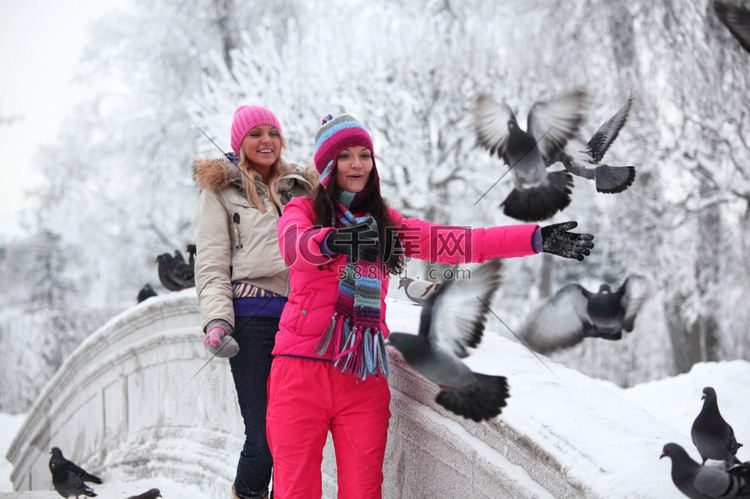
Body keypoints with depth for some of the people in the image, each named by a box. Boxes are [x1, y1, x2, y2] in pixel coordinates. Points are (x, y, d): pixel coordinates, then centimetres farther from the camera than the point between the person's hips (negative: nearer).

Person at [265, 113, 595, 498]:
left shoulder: (383, 221, 16)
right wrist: (333, 240, -42)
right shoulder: (303, 210, 6)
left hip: (364, 375, 3)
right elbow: (295, 243, -18)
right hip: (303, 366, -3)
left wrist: (537, 239, -6)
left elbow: (453, 243, 4)